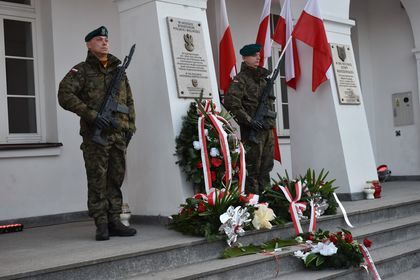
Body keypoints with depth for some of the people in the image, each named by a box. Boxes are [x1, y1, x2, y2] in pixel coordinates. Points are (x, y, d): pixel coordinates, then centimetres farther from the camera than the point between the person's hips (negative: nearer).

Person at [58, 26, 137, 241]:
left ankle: (114, 222, 11)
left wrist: (130, 125, 11)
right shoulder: (81, 70, 3)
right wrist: (91, 115, -18)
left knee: (116, 180, 5)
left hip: (119, 135, 5)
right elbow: (65, 95, -10)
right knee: (97, 181, -4)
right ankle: (102, 225, 2)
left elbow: (129, 101, 23)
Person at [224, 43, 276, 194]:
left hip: (267, 128, 8)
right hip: (252, 130, -8)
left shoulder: (263, 77, 17)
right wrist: (249, 120, -20)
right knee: (253, 168, -4)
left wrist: (271, 121, 16)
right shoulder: (241, 79, -7)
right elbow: (231, 102, -20)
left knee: (266, 167, 12)